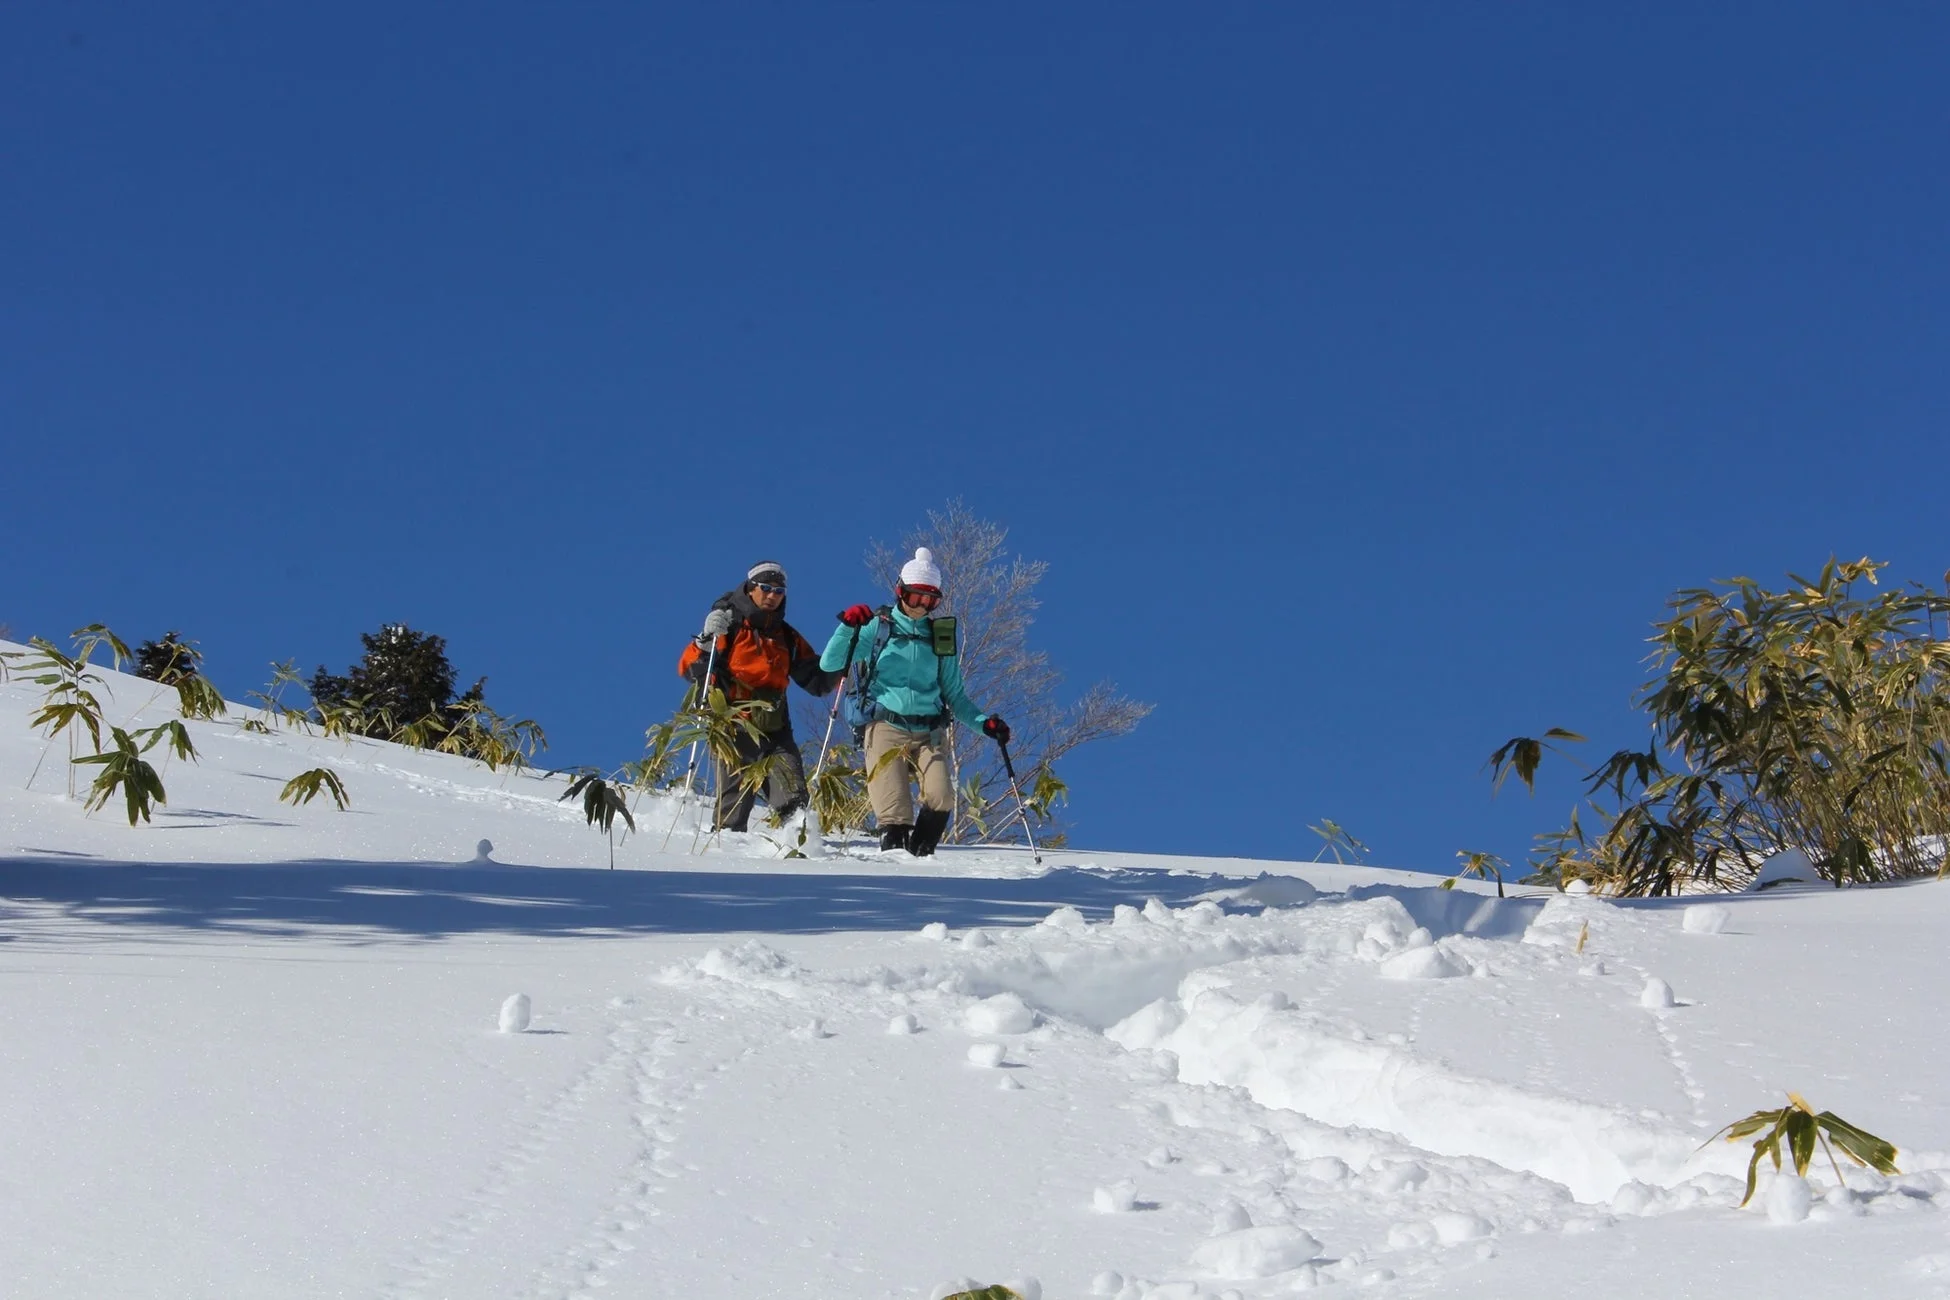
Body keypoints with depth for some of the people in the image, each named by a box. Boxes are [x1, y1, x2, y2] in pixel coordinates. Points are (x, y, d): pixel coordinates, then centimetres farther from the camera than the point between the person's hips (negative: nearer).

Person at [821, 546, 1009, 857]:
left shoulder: (941, 636, 15)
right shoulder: (878, 627, 8)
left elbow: (954, 694, 20)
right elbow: (829, 664, 0)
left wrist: (983, 722, 4)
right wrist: (848, 627, -16)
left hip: (929, 732, 2)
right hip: (886, 727, -2)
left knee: (940, 799, -22)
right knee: (894, 813, -16)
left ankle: (920, 858, -6)